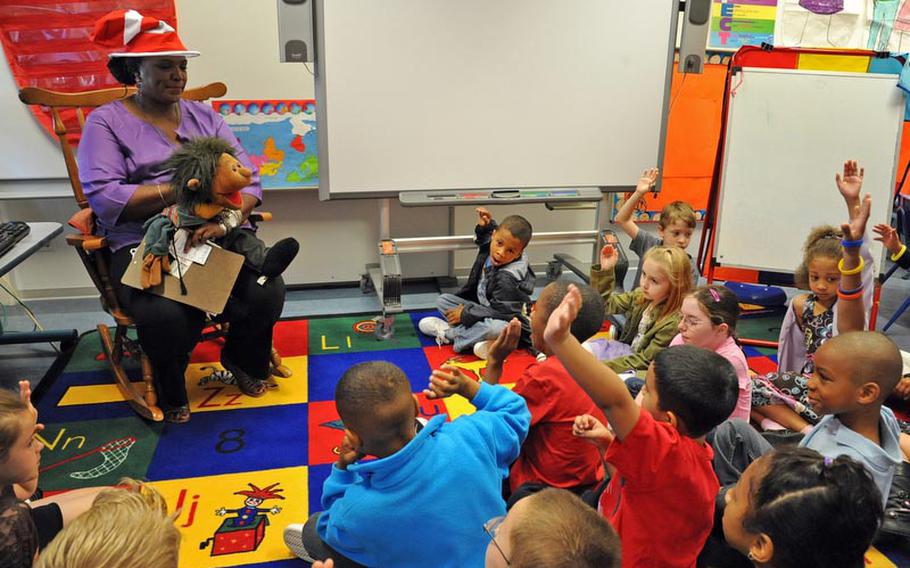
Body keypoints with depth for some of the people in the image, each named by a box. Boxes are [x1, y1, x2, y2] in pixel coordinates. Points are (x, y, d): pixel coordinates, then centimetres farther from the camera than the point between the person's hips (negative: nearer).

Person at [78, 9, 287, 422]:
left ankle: (242, 359, 12)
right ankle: (170, 392, 5)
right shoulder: (106, 121, 6)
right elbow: (104, 197, -9)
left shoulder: (204, 116, 16)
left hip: (219, 235, 3)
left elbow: (248, 180, 5)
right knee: (166, 315, -32)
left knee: (267, 293, -24)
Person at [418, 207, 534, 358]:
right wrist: (484, 226, -2)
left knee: (497, 328, -43)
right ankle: (478, 337, -17)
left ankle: (448, 332, -19)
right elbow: (486, 239, 19)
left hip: (508, 323, -8)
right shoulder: (488, 250, -8)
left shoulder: (507, 279, -30)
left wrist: (466, 313, -21)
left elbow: (501, 312, -29)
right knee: (443, 300, 2)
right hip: (484, 308, 9)